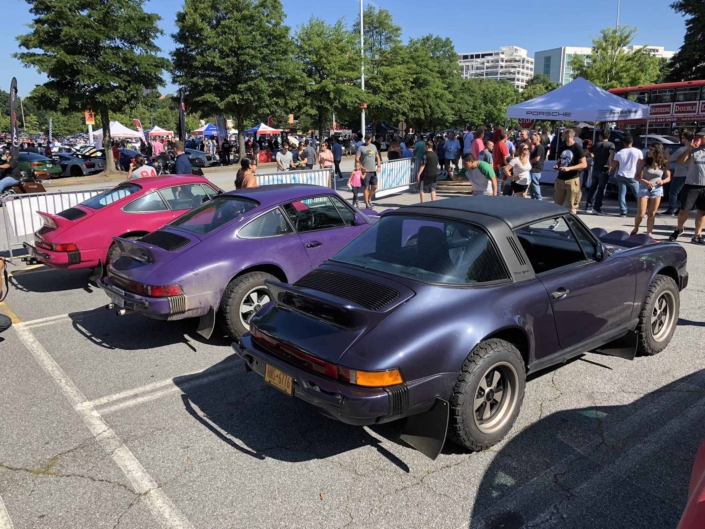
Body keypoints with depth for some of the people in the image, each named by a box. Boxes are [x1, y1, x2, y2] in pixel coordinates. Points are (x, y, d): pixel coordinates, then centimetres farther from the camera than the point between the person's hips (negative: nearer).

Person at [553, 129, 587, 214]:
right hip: (560, 179, 6)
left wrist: (569, 168, -25)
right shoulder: (563, 147, 10)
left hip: (572, 180, -6)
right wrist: (557, 165, -1)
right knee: (557, 204, 12)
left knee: (572, 205, -1)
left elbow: (584, 164, -14)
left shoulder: (578, 148, -9)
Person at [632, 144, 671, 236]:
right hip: (644, 188, -2)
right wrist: (646, 182, -23)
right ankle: (635, 229, 23)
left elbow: (668, 177, 5)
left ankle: (649, 234, 10)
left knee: (652, 214, 5)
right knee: (640, 214, -3)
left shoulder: (664, 164, -4)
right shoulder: (644, 162, -9)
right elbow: (637, 177, -6)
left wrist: (662, 181, -17)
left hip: (657, 189, 2)